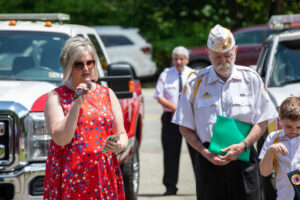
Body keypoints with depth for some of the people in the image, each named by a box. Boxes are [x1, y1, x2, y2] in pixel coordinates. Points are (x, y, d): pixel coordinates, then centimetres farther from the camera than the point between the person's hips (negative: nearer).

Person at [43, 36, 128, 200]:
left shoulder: (107, 94, 13)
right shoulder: (56, 96, 2)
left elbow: (121, 134, 15)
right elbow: (60, 139, -10)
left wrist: (119, 145, -8)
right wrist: (77, 104, -15)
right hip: (69, 177, -3)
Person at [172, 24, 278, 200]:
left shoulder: (251, 79, 6)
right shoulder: (196, 83, 4)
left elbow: (263, 121, 5)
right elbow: (185, 127, 6)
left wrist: (243, 146, -10)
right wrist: (205, 153, -8)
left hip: (243, 158, 0)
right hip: (209, 159, 0)